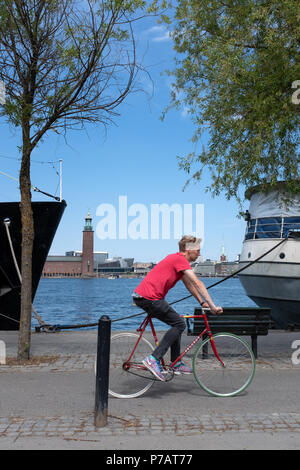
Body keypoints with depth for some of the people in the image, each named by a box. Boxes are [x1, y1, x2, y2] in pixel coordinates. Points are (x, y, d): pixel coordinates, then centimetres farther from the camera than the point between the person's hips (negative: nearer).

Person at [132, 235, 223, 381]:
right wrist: (213, 306, -15)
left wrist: (202, 302, 22)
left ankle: (176, 364, 20)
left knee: (177, 324, 16)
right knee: (179, 324, -7)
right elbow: (197, 284, -16)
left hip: (143, 296, 10)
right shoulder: (180, 260, -12)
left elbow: (189, 284, 26)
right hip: (149, 297, -10)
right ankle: (154, 359, -10)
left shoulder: (177, 259, 19)